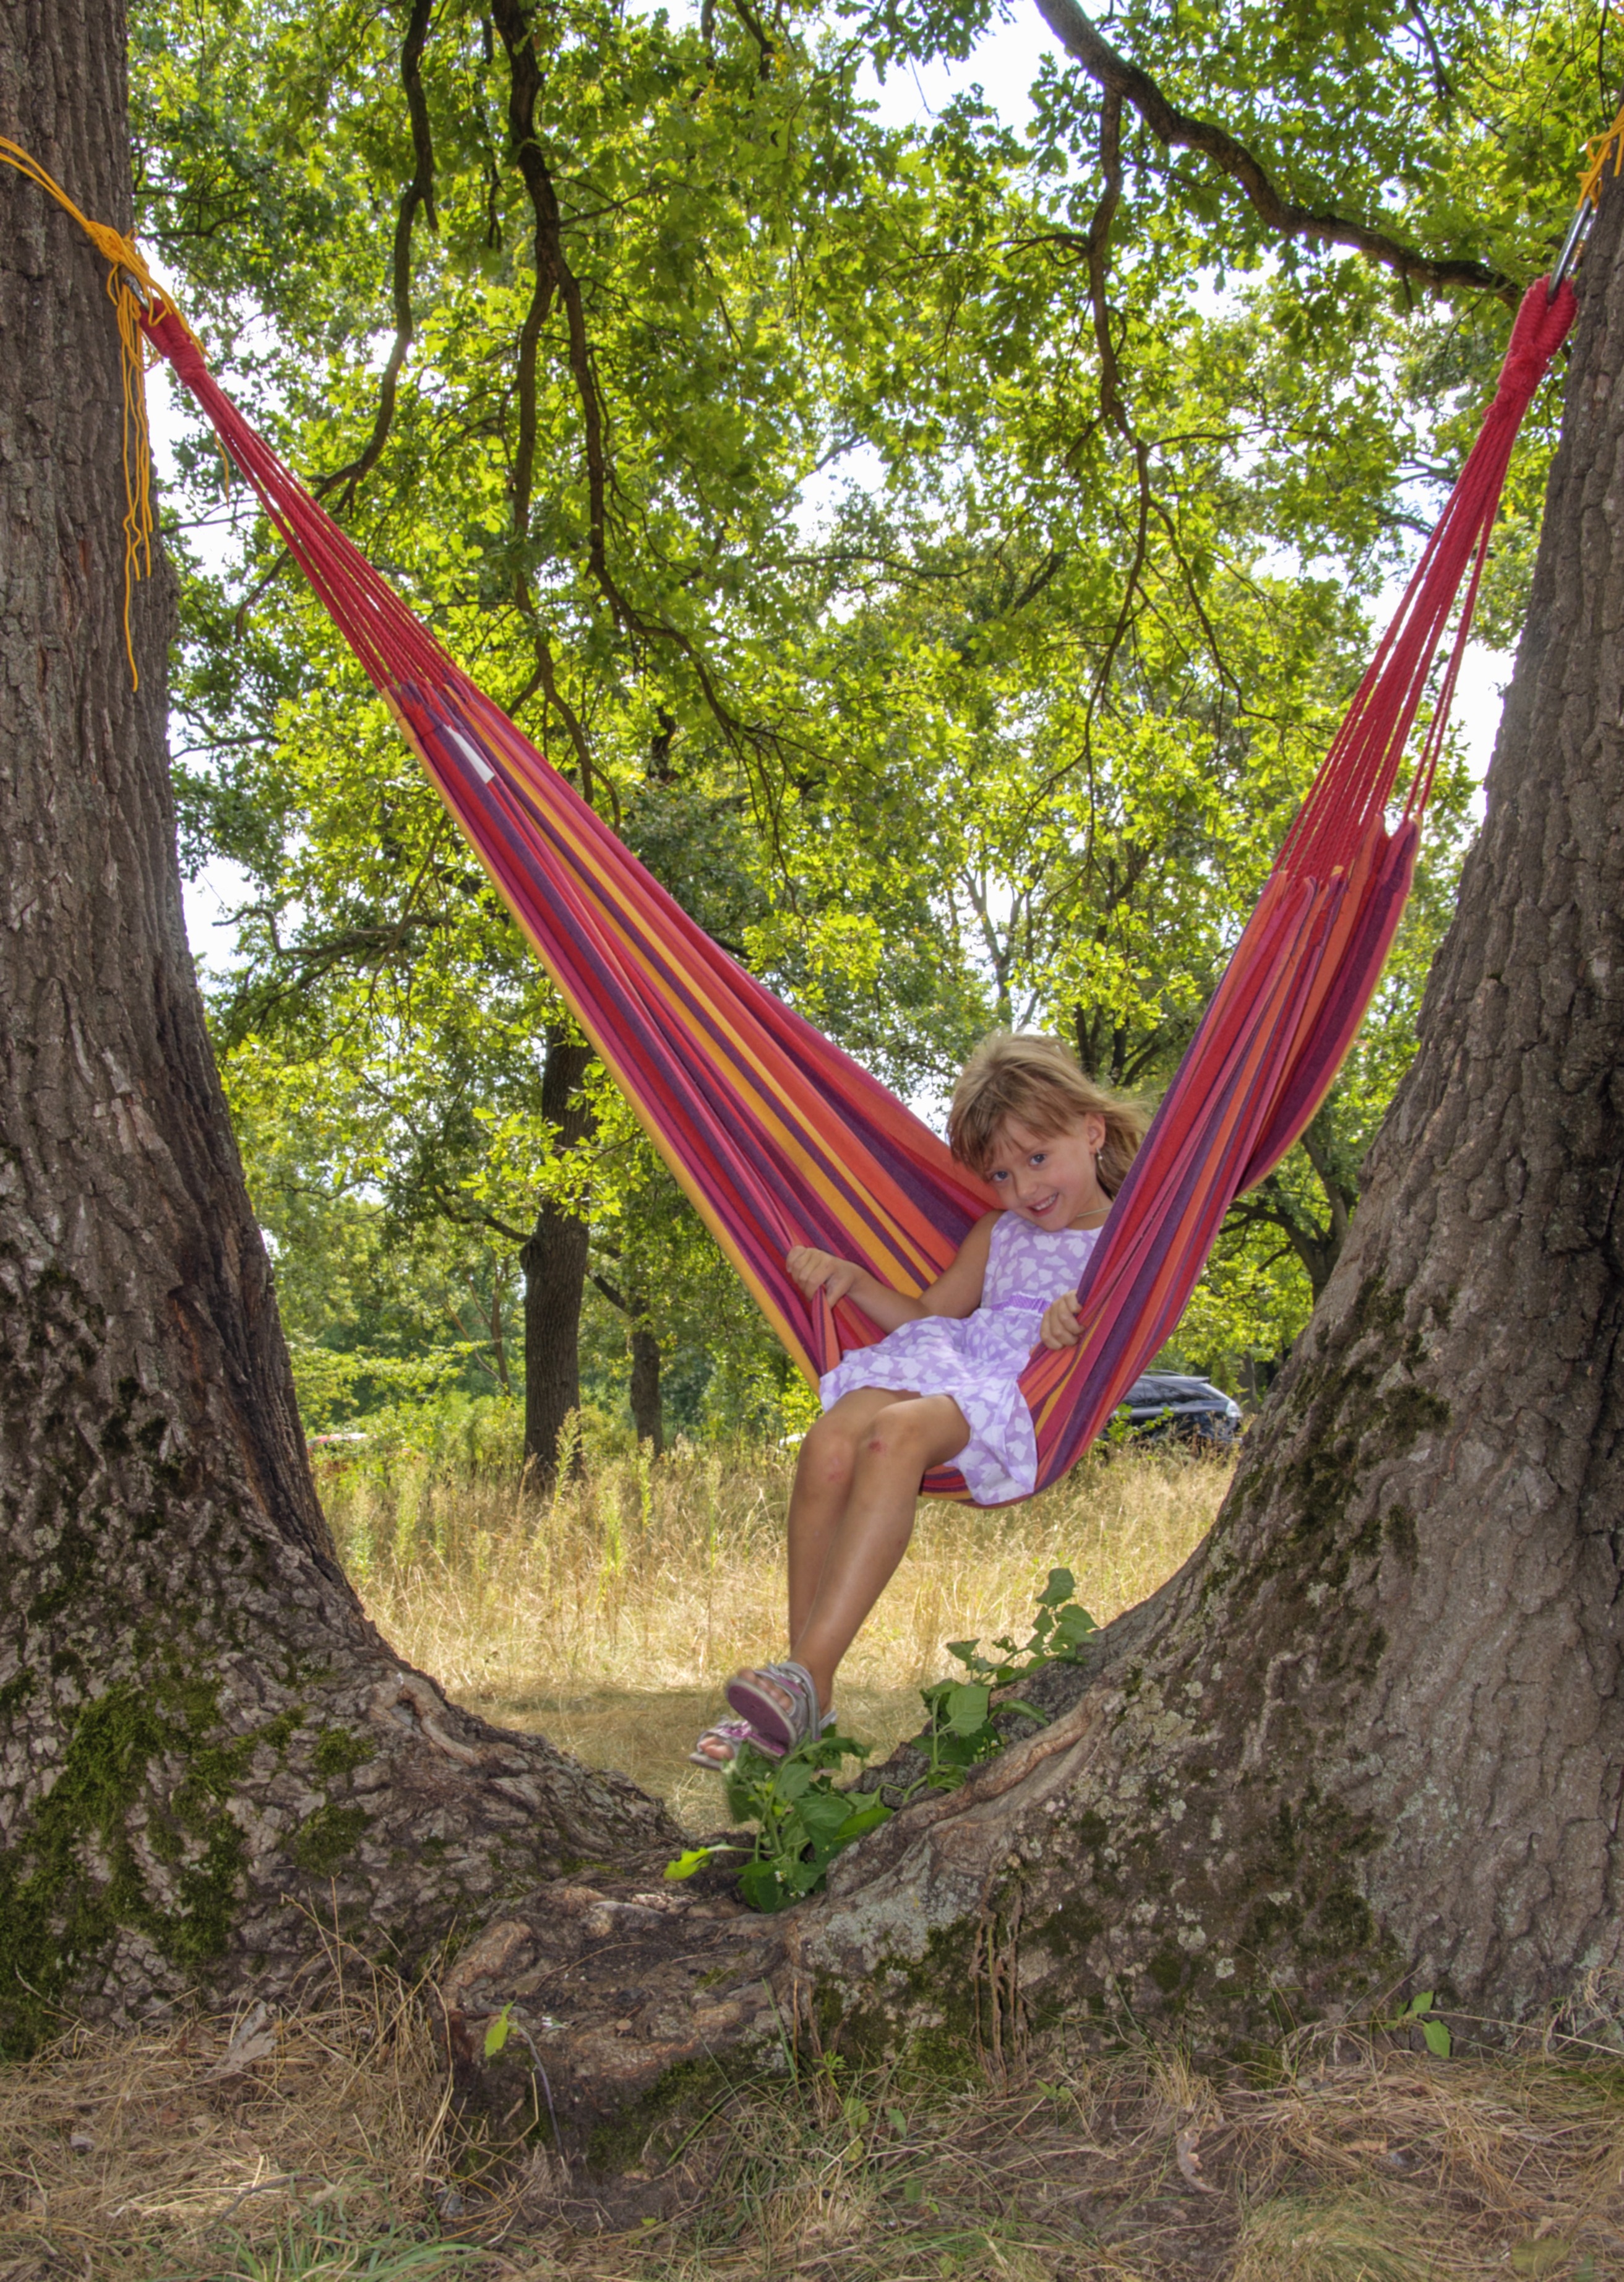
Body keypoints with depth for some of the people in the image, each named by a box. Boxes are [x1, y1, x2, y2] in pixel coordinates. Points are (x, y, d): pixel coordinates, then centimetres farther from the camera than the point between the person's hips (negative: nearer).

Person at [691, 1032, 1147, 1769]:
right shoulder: (998, 1234, 31)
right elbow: (930, 1313, 36)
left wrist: (1084, 1327, -18)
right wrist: (853, 1280, 20)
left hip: (1031, 1396, -6)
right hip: (947, 1361, 6)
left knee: (896, 1436, -38)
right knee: (829, 1444, -29)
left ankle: (811, 1676, -42)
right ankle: (797, 1687, -25)